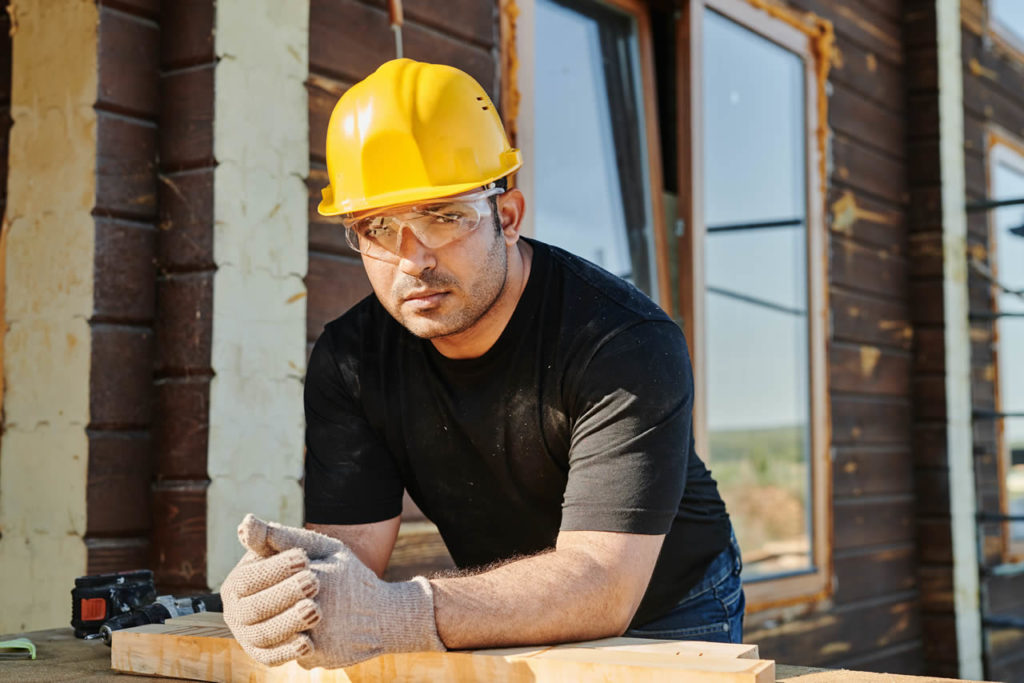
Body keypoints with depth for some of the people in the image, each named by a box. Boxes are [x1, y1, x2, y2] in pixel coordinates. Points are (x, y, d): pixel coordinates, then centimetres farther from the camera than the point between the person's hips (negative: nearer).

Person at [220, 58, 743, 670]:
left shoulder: (626, 343, -24)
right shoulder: (348, 361, -9)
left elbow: (600, 583, -33)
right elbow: (348, 542, -16)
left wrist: (395, 615, -46)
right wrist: (278, 586, -39)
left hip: (665, 616, -3)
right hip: (508, 632, 3)